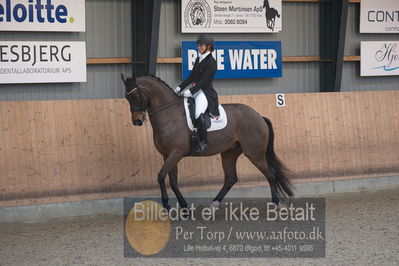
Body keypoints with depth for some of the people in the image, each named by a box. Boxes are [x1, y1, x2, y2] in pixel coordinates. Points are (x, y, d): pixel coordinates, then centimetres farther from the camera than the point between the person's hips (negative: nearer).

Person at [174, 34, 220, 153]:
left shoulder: (211, 62, -11)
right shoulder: (198, 59, 15)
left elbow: (203, 81, -18)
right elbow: (191, 77, 18)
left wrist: (191, 91, -24)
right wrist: (180, 88, 8)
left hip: (205, 92, -10)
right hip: (195, 90, 10)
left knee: (198, 113, -32)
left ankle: (203, 142, -25)